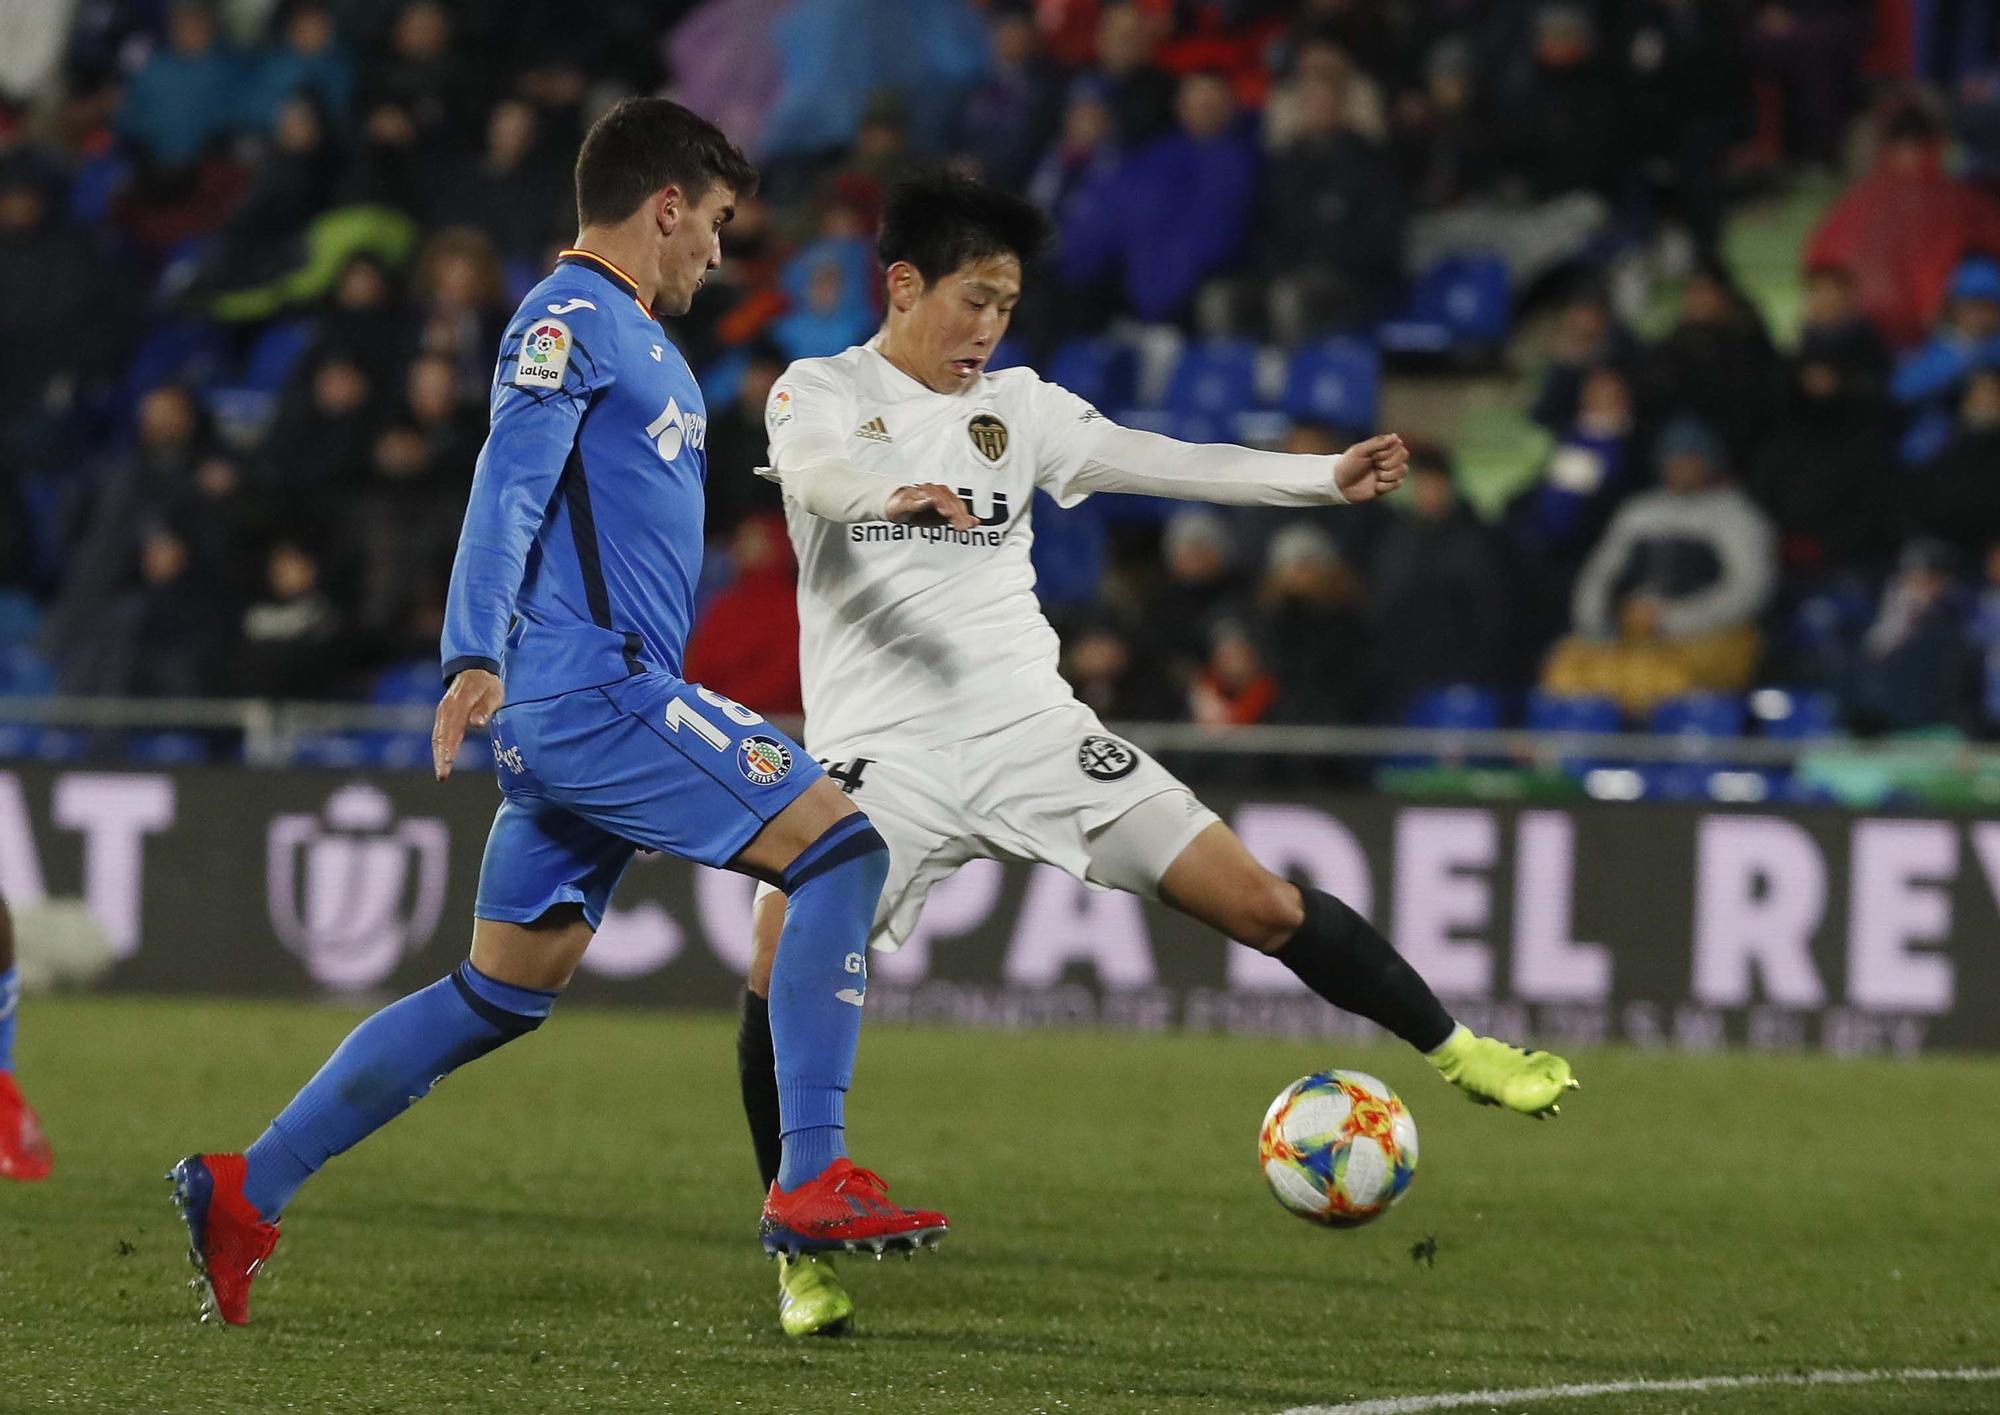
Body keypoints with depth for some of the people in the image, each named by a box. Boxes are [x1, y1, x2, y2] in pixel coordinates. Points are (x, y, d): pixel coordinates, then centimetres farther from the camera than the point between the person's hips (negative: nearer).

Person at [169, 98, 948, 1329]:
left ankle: (243, 1192, 12)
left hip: (585, 709, 10)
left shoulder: (640, 338, 24)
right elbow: (508, 491, -18)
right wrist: (475, 659, -31)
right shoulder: (568, 320, -7)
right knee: (838, 847, -14)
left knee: (506, 993, 11)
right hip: (593, 688, -10)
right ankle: (813, 1182, -17)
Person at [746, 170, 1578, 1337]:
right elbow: (813, 468, -22)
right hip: (881, 749, -3)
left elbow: (1167, 464, 4)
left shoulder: (1017, 408, 13)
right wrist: (903, 491, -45)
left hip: (1031, 728, 3)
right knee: (782, 967, -23)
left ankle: (1454, 1049, 15)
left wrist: (1329, 478, -9)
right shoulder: (821, 391, 1)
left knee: (1259, 902, -4)